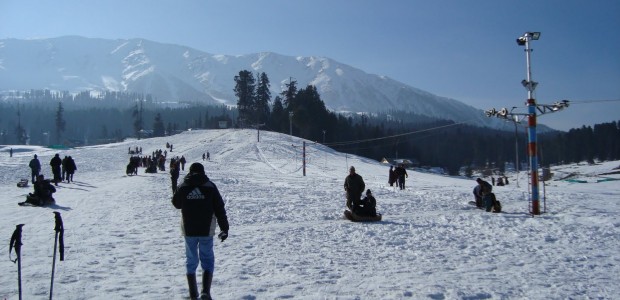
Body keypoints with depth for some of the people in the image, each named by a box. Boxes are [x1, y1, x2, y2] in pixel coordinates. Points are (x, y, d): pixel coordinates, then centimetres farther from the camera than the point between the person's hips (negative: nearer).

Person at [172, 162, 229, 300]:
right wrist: (224, 228, 2)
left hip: (189, 231, 1)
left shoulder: (183, 187, -1)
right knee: (207, 260, 10)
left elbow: (176, 203, 18)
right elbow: (220, 209, -4)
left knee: (191, 261, 14)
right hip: (207, 231, -1)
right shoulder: (210, 186, -4)